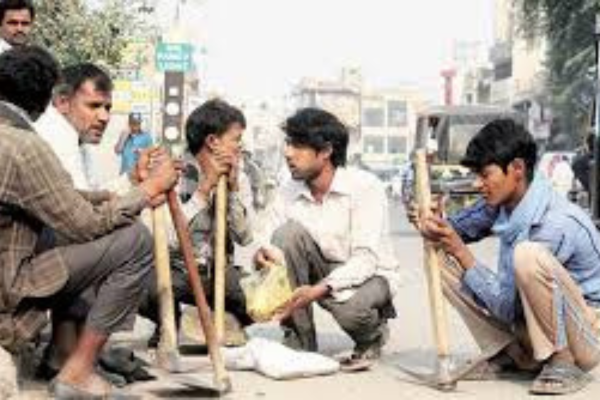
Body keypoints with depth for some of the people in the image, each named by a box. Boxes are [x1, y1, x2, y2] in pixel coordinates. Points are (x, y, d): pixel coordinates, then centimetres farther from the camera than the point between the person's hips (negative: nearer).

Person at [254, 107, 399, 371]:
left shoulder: (365, 186, -19)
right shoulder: (288, 194, -4)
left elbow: (366, 258, -25)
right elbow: (278, 246, -8)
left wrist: (319, 289, -39)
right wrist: (264, 258, -34)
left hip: (368, 275, -5)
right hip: (321, 273, 5)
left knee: (348, 307, -38)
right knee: (288, 232, -23)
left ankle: (373, 334, 3)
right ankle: (299, 341, -13)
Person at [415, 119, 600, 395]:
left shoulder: (555, 223, -28)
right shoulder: (501, 203, -5)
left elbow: (506, 306, -24)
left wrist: (460, 250, -22)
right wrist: (434, 223, -16)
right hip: (529, 325, 8)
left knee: (528, 255, -35)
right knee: (441, 260, -3)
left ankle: (563, 364, -18)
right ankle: (511, 355, 2)